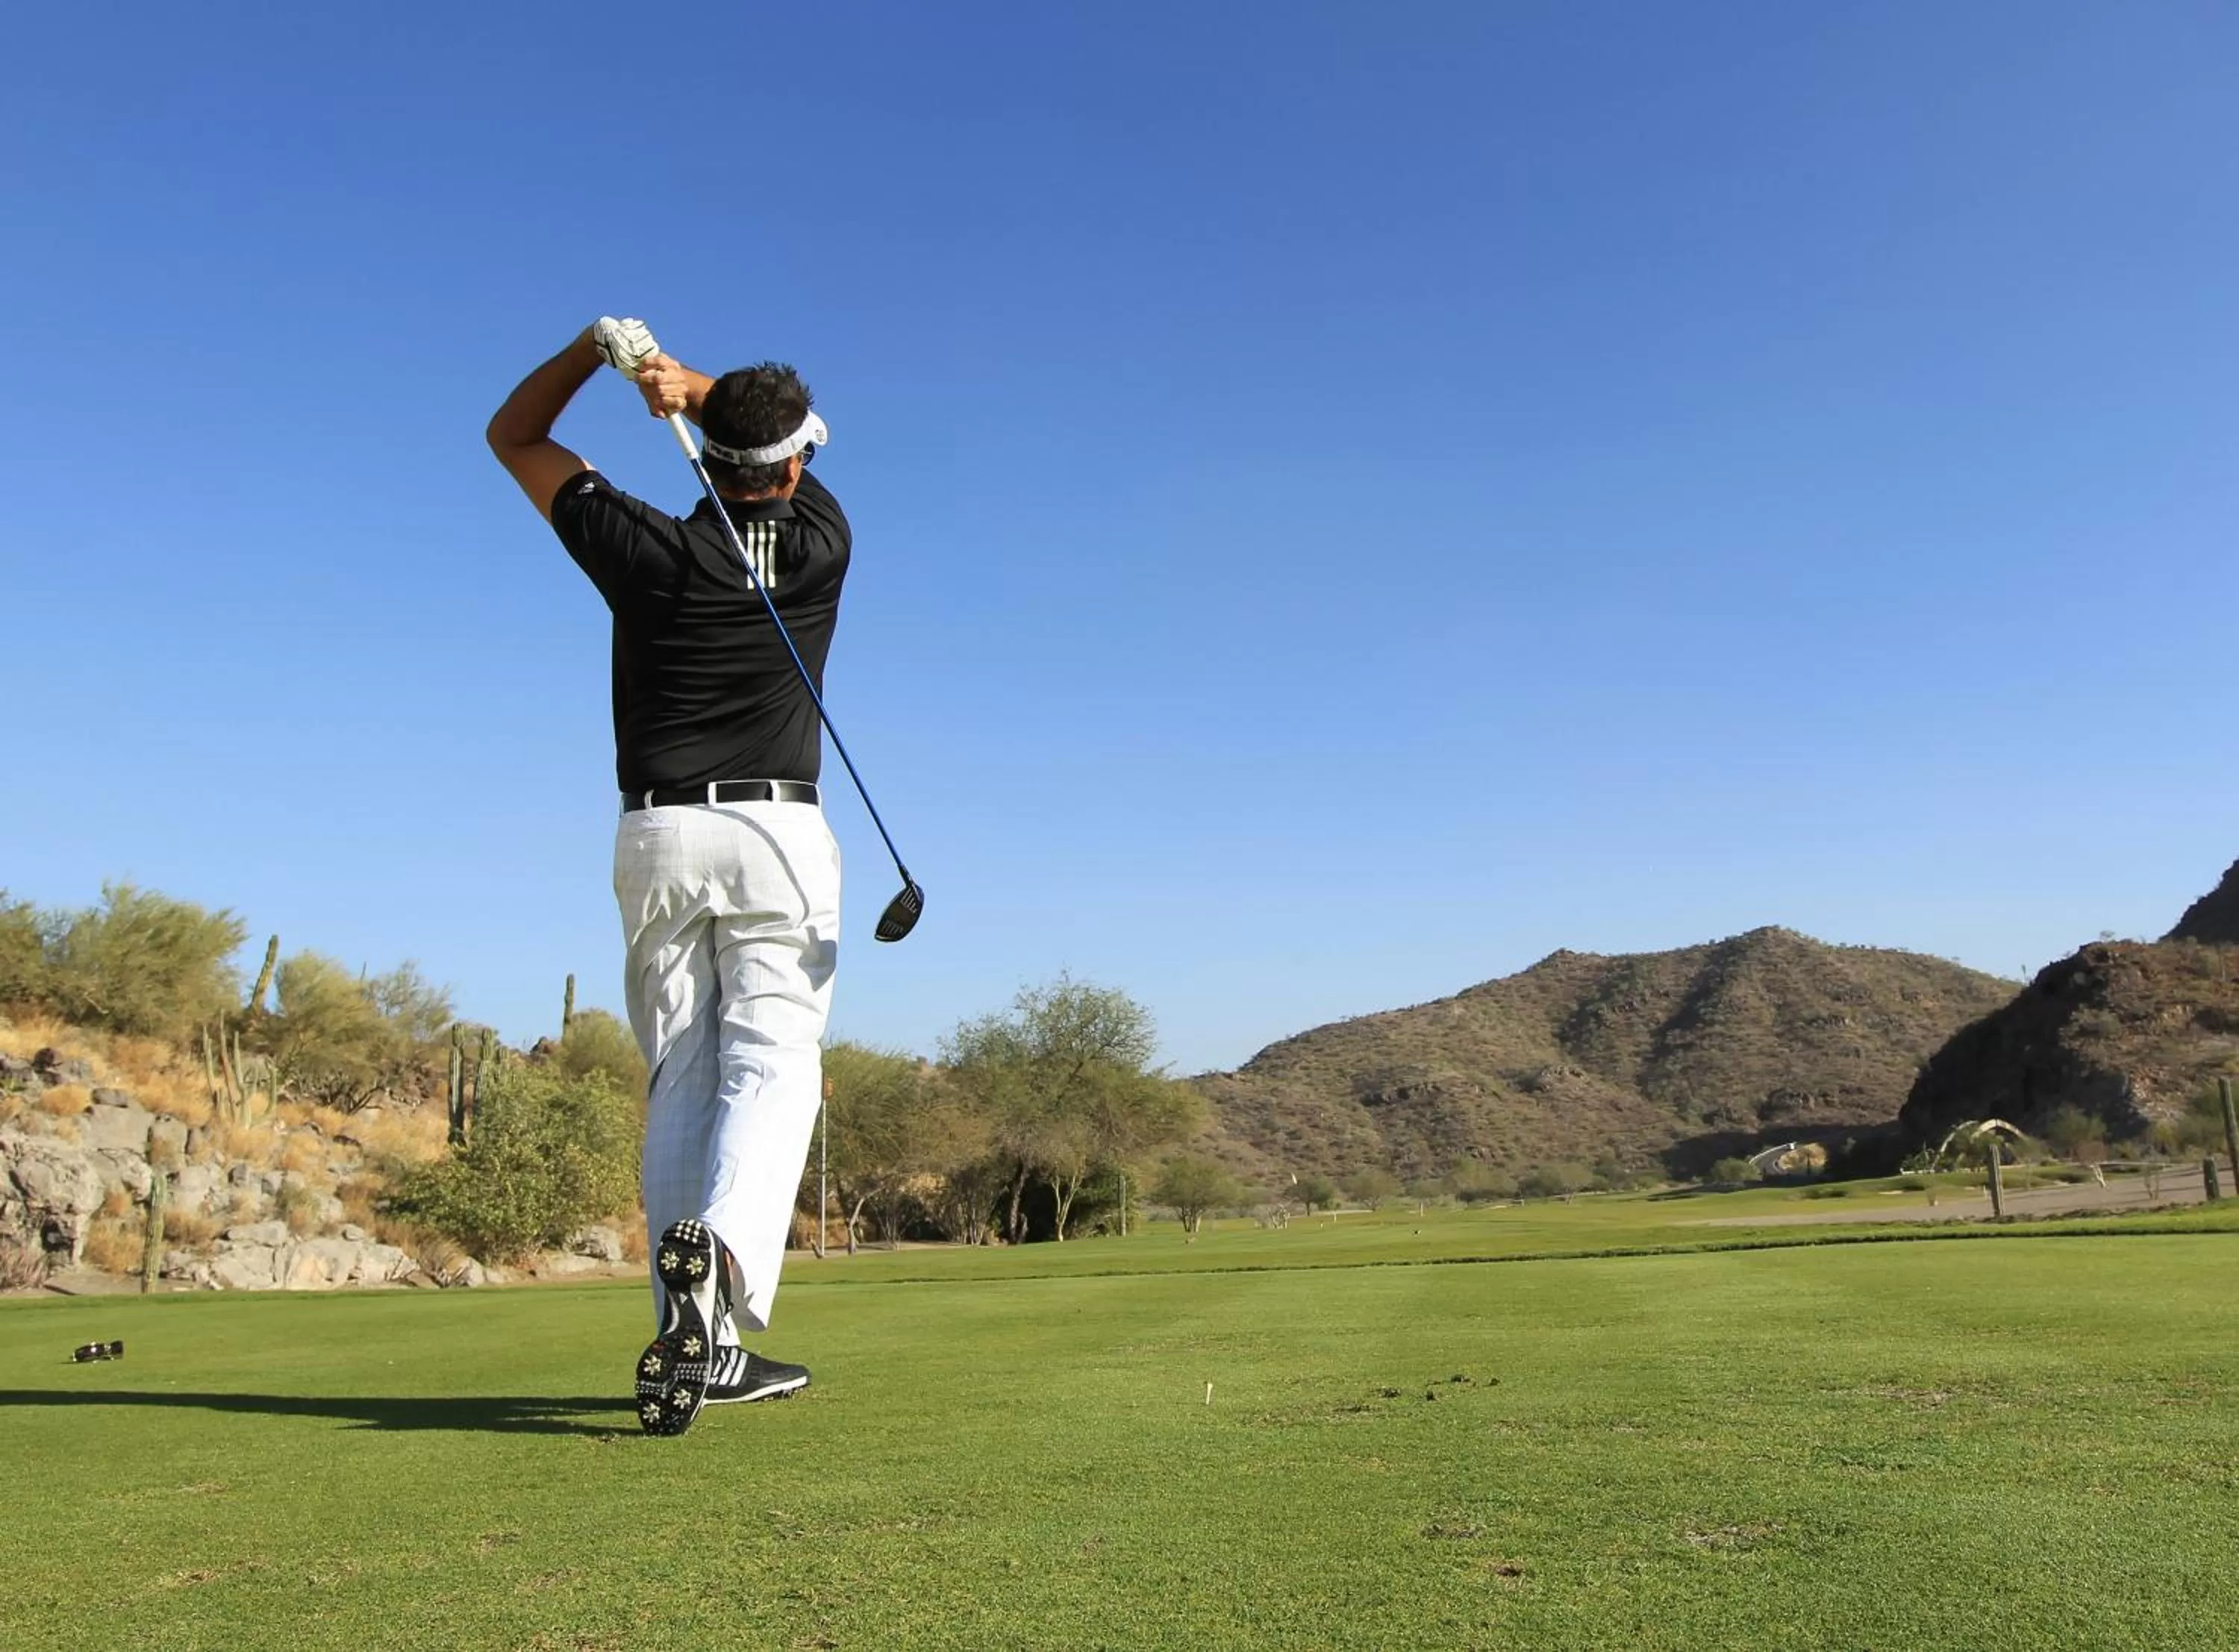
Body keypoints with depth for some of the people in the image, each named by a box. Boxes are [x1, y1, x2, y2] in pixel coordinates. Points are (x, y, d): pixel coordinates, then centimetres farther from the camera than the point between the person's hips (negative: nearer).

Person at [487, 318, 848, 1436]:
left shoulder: (644, 550, 0)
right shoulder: (820, 546, 1)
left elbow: (513, 435, 16)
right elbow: (784, 438, 21)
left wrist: (598, 345, 2)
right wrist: (685, 381, 2)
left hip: (656, 835, 2)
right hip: (777, 835, -1)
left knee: (679, 1082, 5)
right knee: (770, 1066, -5)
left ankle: (700, 1349, 3)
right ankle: (721, 1246, -34)